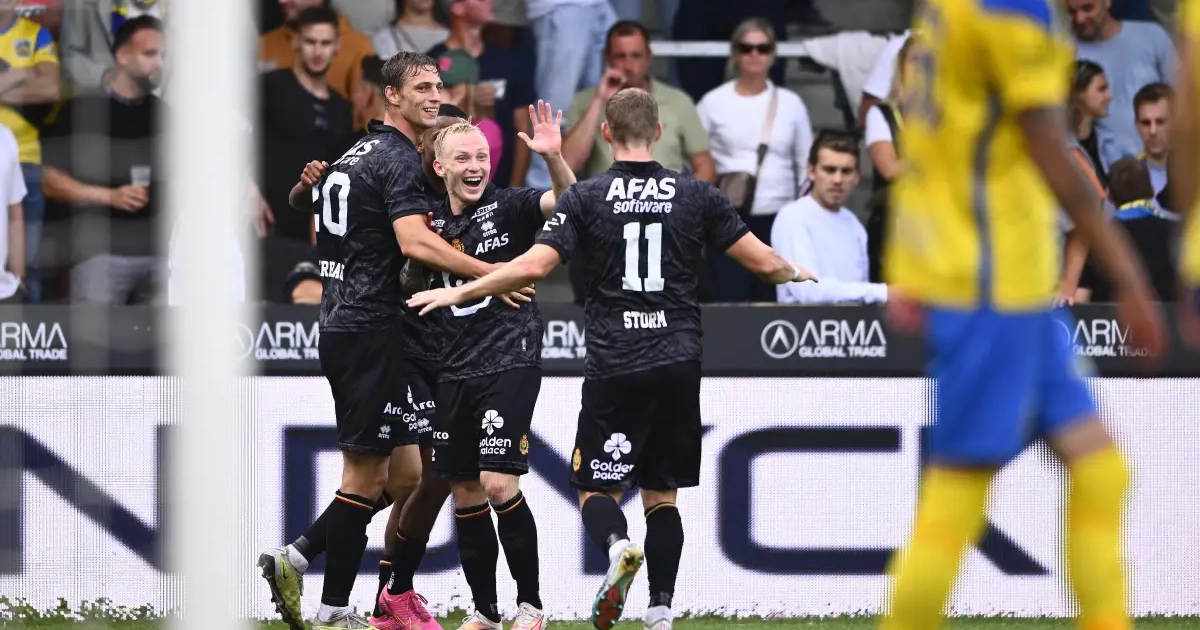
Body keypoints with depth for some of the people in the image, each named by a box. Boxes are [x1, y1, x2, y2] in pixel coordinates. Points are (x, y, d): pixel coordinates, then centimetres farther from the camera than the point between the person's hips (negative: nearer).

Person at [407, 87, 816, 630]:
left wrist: (460, 293, 0)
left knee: (595, 488, 6)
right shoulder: (696, 195, 3)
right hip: (679, 362, 2)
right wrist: (796, 275, 30)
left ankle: (618, 546, -26)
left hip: (614, 366, -2)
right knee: (660, 493, 12)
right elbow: (762, 261, 7)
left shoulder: (586, 198, -3)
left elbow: (534, 265, -11)